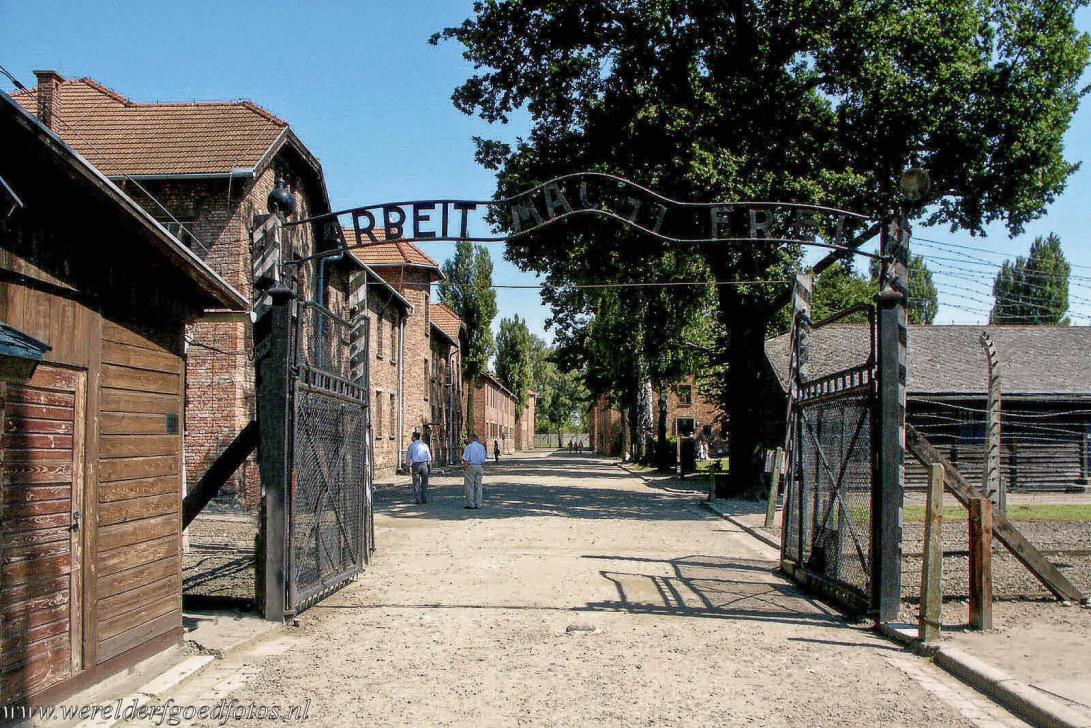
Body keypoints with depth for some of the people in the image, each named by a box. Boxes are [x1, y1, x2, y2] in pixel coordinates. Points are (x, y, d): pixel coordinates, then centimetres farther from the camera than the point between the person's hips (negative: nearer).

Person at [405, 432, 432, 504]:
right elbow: (429, 456, 5)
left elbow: (408, 456, 1)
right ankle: (424, 499, 4)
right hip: (424, 464, 2)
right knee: (424, 482, 8)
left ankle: (417, 499, 0)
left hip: (415, 464, -2)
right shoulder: (425, 445, 7)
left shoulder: (411, 445, 1)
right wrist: (429, 466, 11)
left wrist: (409, 466, 9)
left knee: (416, 482, 4)